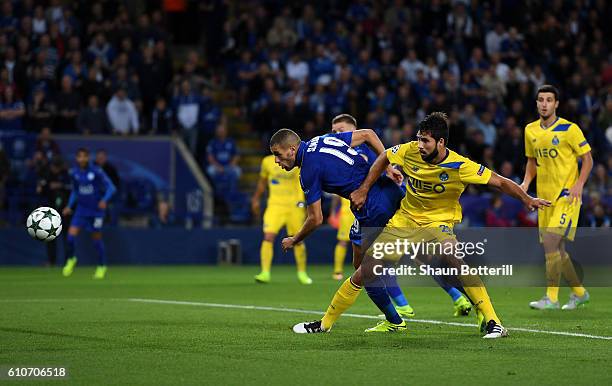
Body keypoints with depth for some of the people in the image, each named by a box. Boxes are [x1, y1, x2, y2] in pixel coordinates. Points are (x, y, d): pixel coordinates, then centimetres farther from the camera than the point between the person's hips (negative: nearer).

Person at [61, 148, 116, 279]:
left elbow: (111, 187, -12)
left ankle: (102, 266, 25)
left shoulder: (96, 171, -13)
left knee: (96, 238, 5)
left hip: (96, 210, -3)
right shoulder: (74, 173, 1)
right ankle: (71, 260, 15)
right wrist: (69, 206, 7)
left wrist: (104, 200, -27)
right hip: (81, 209, 3)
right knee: (71, 234, -12)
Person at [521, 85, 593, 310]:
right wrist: (526, 182, 4)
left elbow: (587, 159, -4)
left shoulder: (569, 129, -9)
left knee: (551, 241, -19)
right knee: (556, 249, 10)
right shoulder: (530, 130, 8)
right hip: (544, 196, 6)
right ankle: (579, 293, 27)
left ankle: (551, 298, -16)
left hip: (566, 195, -6)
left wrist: (579, 184, -17)